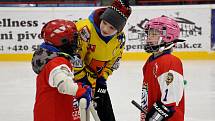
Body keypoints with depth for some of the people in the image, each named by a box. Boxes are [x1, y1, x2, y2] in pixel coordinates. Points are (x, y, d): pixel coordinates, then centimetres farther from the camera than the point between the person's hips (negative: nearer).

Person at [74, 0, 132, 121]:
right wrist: (83, 82, -21)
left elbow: (113, 61, 5)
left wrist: (102, 80, -4)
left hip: (96, 78, 6)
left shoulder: (120, 38, -8)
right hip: (74, 76, -5)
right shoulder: (85, 29, -29)